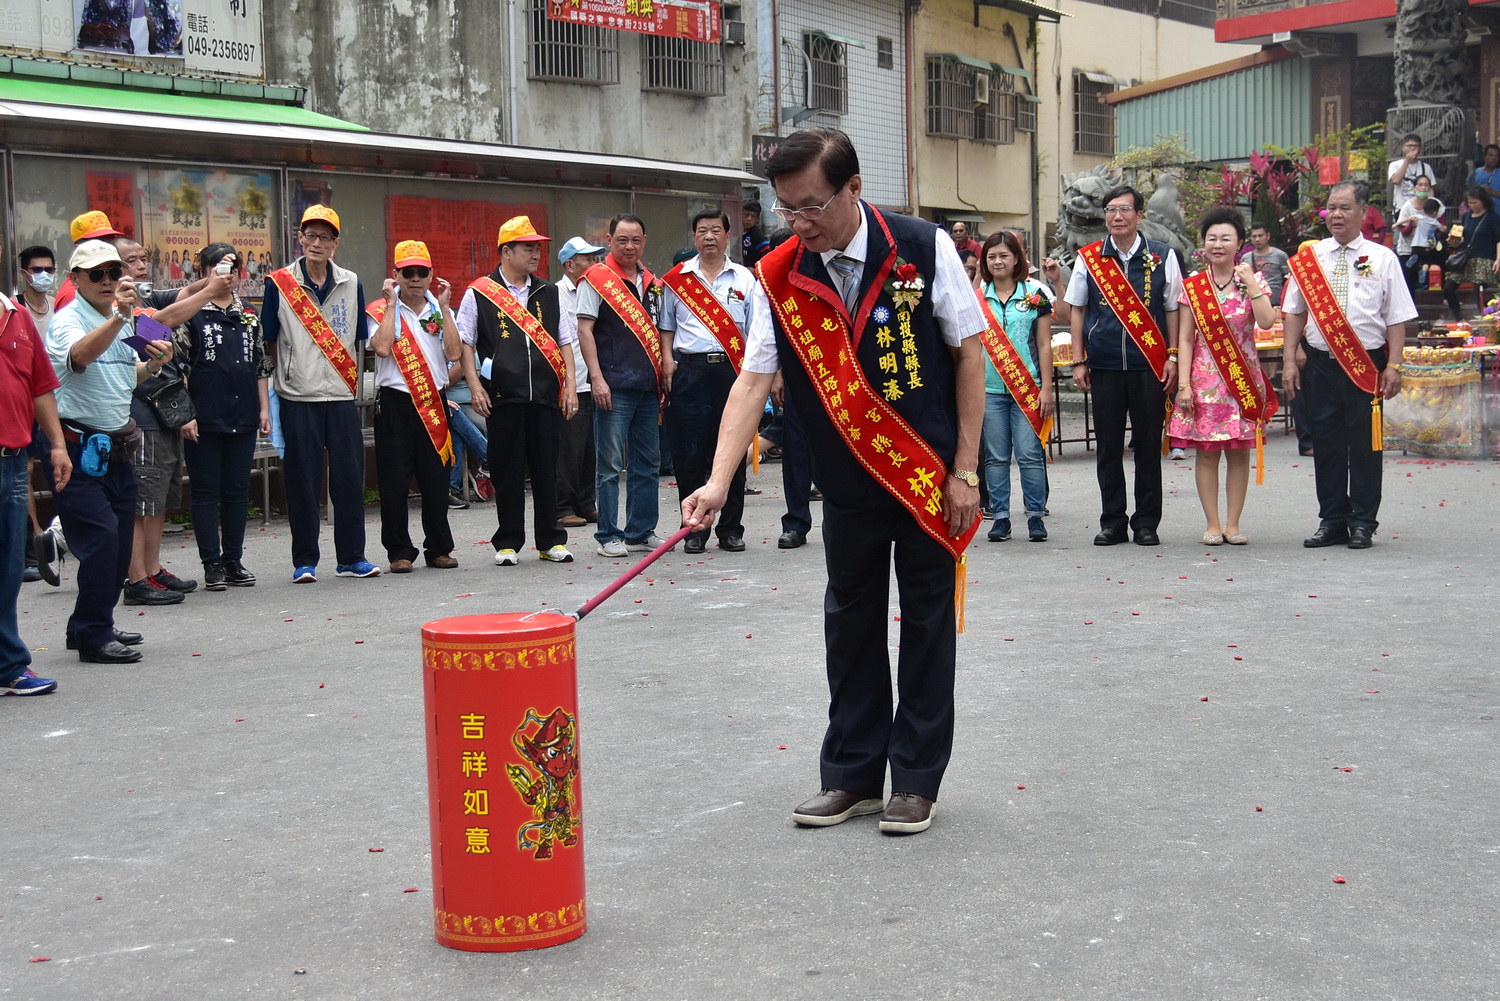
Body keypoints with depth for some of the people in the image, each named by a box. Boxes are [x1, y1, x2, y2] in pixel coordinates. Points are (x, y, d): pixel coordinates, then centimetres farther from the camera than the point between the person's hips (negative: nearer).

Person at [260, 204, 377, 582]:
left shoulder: (351, 284, 9)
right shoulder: (279, 283, 1)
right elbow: (269, 342, 6)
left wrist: (353, 380, 9)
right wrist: (283, 375, 3)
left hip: (341, 396, 2)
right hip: (297, 398, -2)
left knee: (349, 478, 3)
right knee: (302, 481, 1)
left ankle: (351, 557, 13)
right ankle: (304, 561, 9)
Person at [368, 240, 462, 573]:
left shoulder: (440, 310, 11)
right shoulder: (381, 311, 2)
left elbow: (454, 353, -4)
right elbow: (382, 348, -17)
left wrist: (444, 307, -5)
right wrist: (392, 303, -11)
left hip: (434, 403, 3)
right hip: (395, 403, -3)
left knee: (436, 480, 6)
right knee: (395, 480, -2)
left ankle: (439, 548, 16)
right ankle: (399, 551, 7)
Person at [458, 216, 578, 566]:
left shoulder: (548, 293, 14)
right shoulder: (479, 294, 3)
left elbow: (564, 342, 16)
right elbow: (464, 342, 4)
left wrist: (570, 386, 7)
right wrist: (475, 386, -6)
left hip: (546, 394, 3)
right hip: (503, 396, -3)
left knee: (546, 469, 6)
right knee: (507, 471, 2)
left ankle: (551, 540, 15)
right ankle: (508, 542, 11)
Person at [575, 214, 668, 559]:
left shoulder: (652, 283, 15)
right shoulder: (597, 279, -3)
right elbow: (584, 330, -7)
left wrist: (667, 371, 11)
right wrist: (597, 378, -15)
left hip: (648, 387, 6)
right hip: (614, 387, -6)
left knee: (648, 463, 10)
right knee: (610, 465, -3)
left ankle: (641, 532, 17)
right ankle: (609, 535, 2)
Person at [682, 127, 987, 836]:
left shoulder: (924, 249, -12)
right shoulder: (778, 277, -5)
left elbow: (968, 353, -6)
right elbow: (752, 379, -9)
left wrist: (965, 470, -9)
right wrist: (718, 482, -21)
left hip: (931, 477, -3)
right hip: (848, 481, 3)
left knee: (926, 622, 5)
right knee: (851, 624, 10)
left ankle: (916, 779, 16)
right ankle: (852, 775, 22)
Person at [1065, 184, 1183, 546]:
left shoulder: (1162, 257, 4)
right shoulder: (1088, 258, 6)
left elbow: (1174, 309, 7)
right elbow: (1077, 310, 10)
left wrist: (1173, 356, 0)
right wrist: (1078, 361, 5)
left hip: (1150, 365, -1)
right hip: (1104, 366, 1)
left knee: (1148, 444, 4)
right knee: (1108, 447, 5)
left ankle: (1146, 523, 12)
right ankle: (1112, 522, 14)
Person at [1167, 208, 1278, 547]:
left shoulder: (1253, 281, 4)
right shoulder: (1192, 287, 3)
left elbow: (1266, 322, -14)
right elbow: (1185, 338, 1)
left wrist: (1250, 283, -13)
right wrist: (1184, 383, -7)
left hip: (1243, 379, 0)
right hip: (1205, 378, 0)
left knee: (1239, 452, 3)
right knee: (1206, 452, 0)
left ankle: (1233, 524, 9)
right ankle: (1212, 524, 7)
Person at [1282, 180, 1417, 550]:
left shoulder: (1382, 258, 3)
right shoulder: (1309, 257, 8)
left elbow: (1397, 318, 0)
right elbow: (1293, 313, 9)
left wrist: (1393, 366, -7)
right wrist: (1289, 361, 1)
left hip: (1367, 365, -2)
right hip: (1321, 364, 2)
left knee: (1365, 444, 2)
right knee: (1326, 443, 6)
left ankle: (1363, 524, 10)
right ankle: (1332, 522, 15)